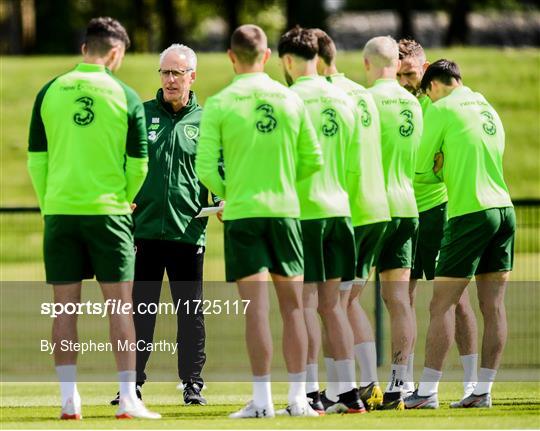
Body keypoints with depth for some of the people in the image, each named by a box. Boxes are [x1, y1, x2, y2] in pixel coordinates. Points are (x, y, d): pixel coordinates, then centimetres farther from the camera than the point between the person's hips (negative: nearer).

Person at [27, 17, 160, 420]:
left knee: (66, 307, 6)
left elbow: (36, 160, 5)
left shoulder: (50, 93, 3)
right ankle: (128, 398, -2)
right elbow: (138, 164, 0)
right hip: (107, 211, -2)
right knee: (119, 305, 1)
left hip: (60, 210, 2)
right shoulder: (125, 97, -3)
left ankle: (69, 397, 5)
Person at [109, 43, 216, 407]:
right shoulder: (140, 115, 7)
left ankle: (192, 383, 11)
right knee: (140, 309, 3)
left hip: (188, 230, 0)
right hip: (143, 227, 0)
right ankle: (132, 383, 9)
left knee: (191, 311, 4)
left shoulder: (205, 121, 7)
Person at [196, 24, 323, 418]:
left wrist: (226, 193, 10)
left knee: (256, 306, -3)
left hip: (242, 211, -2)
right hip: (285, 209, 2)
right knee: (292, 305, 8)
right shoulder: (291, 99, 2)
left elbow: (206, 168, -9)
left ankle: (262, 399, -6)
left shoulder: (219, 104, -6)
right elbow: (313, 159, 6)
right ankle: (298, 397, 8)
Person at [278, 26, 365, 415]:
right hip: (338, 209, 6)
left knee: (306, 302, -3)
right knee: (331, 303, 11)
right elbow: (355, 163, 13)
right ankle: (348, 392, 8)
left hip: (303, 211, -6)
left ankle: (310, 393, -4)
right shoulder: (344, 100, 9)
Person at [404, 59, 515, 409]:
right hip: (504, 210, 7)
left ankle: (428, 390, -7)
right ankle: (484, 390, 5)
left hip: (470, 213, -7)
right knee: (493, 305, 5)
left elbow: (421, 170, 1)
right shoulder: (488, 109, 16)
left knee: (443, 304, -4)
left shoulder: (442, 109, -4)